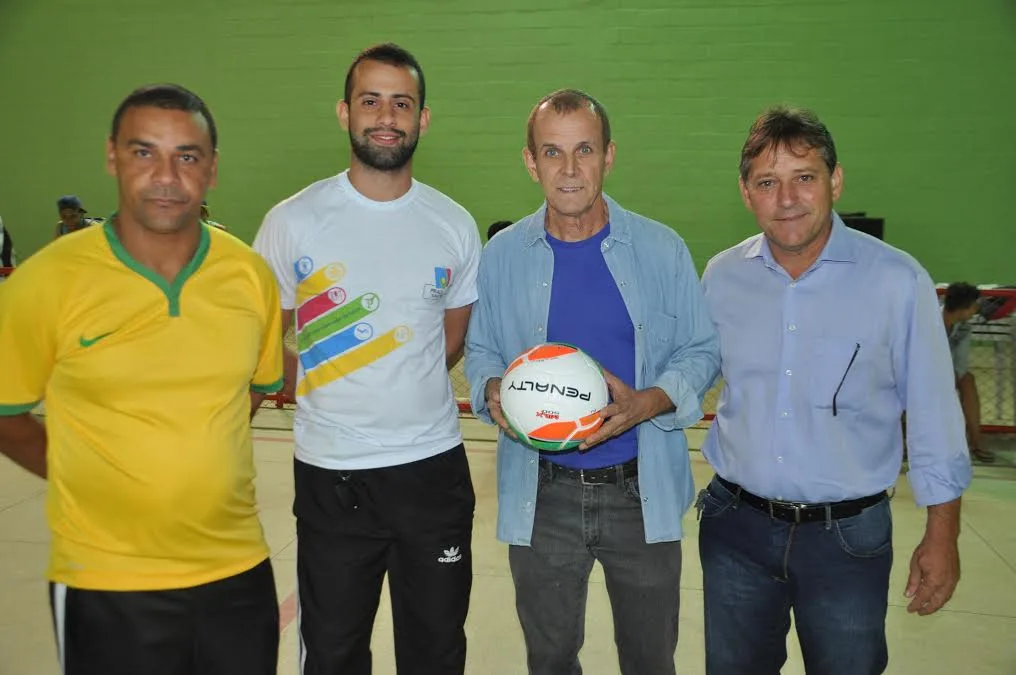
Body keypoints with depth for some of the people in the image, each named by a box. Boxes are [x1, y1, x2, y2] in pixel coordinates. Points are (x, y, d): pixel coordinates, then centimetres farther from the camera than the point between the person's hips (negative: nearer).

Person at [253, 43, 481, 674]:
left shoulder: (456, 226, 0)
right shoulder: (293, 221, -7)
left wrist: (405, 400, 5)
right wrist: (330, 398, -1)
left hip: (434, 468, 2)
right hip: (331, 473, -1)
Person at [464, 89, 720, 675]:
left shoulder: (662, 249, -5)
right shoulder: (502, 256, -1)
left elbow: (701, 352, 0)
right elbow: (480, 354, 8)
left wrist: (647, 403, -19)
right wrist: (494, 392, -15)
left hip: (643, 493, 0)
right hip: (540, 498, 1)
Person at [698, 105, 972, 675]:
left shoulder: (898, 280, -11)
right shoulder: (721, 276, -2)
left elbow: (933, 414, -4)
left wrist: (942, 536, -2)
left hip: (849, 537, -2)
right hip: (736, 526, 3)